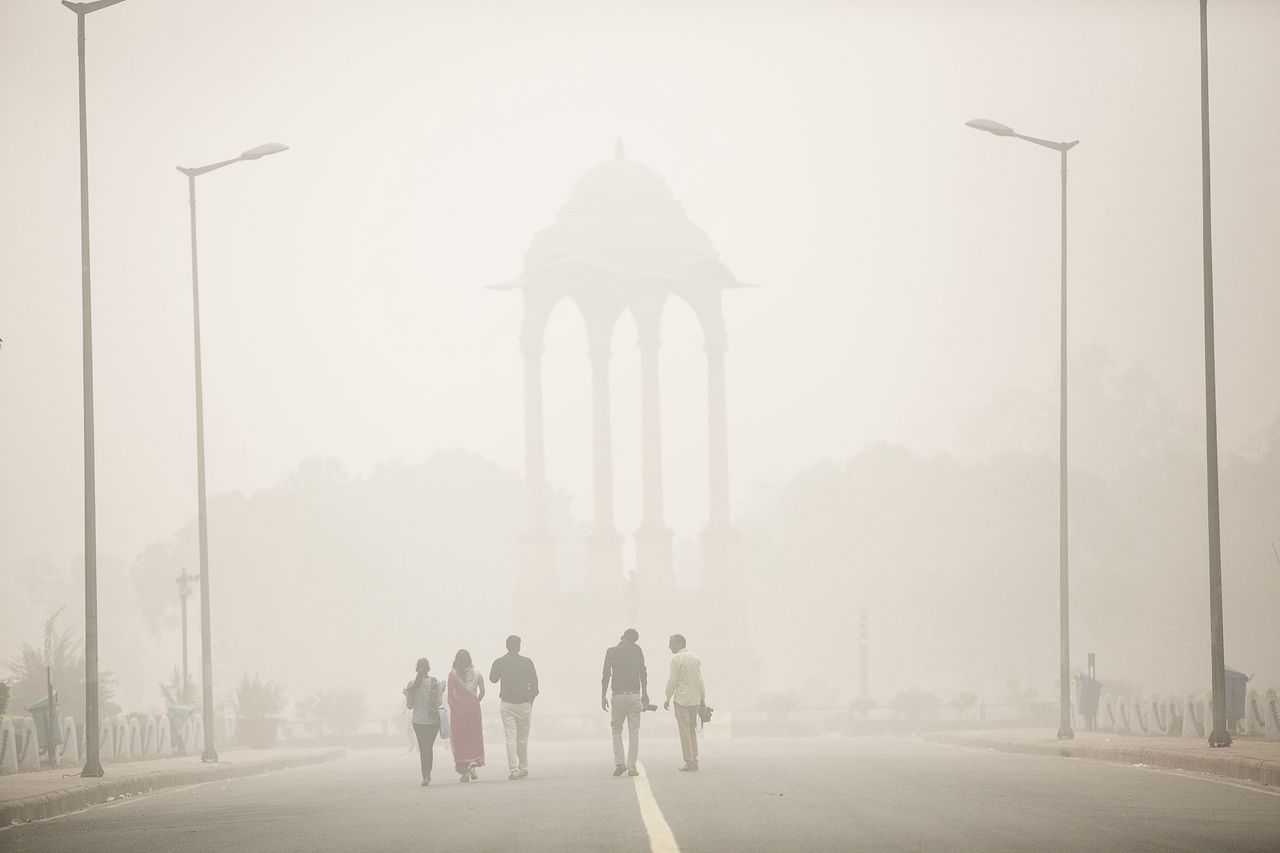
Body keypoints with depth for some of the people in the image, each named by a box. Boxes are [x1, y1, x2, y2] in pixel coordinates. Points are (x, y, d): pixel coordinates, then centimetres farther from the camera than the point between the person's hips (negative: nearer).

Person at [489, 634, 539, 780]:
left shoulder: (499, 663, -2)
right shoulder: (527, 662, -2)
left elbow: (493, 679, 13)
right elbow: (534, 683, 2)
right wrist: (531, 700, 14)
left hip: (507, 704, -1)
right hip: (524, 703, 1)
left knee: (510, 737, -3)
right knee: (522, 738, 12)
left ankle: (514, 769, -12)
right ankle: (523, 768, 19)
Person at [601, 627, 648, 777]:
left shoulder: (611, 651, 0)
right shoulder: (637, 650, 3)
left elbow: (606, 675, -4)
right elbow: (643, 673, 3)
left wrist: (603, 697, -1)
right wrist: (645, 693, 10)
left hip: (618, 696, -1)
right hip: (635, 695, 1)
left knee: (616, 730, 12)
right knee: (634, 732, 4)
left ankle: (619, 763, -3)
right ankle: (631, 767, 0)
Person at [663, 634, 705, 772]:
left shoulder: (677, 659, -10)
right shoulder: (695, 658, 11)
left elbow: (673, 680, -12)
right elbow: (700, 680, 12)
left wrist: (668, 699, -3)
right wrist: (702, 700, 14)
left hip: (682, 700, -6)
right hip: (695, 701, 6)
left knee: (685, 731, -2)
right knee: (692, 730, 14)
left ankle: (689, 762, -4)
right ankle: (694, 761, 11)